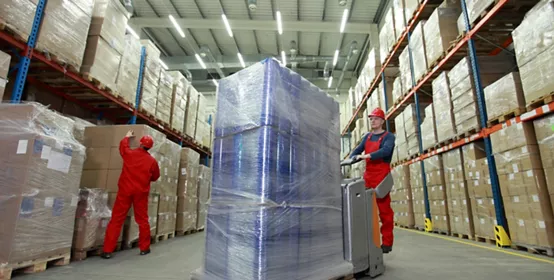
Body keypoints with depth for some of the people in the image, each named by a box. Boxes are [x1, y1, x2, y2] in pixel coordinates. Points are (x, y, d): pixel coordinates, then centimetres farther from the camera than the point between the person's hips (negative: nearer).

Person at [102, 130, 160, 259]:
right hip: (141, 192, 0)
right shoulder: (152, 161, -5)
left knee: (116, 219, 6)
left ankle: (108, 250, 7)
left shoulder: (129, 153, -2)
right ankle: (144, 248, 17)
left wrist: (127, 137, 40)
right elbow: (155, 177, 7)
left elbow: (122, 145, 22)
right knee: (142, 220, 10)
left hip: (125, 190, 0)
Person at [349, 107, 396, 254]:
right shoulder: (367, 137, 16)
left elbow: (386, 151, -21)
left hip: (382, 176, -6)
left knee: (384, 209, -4)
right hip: (368, 175, 6)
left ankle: (387, 242, 5)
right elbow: (357, 150, 7)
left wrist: (367, 156, -31)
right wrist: (350, 159, -13)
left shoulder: (388, 136, -2)